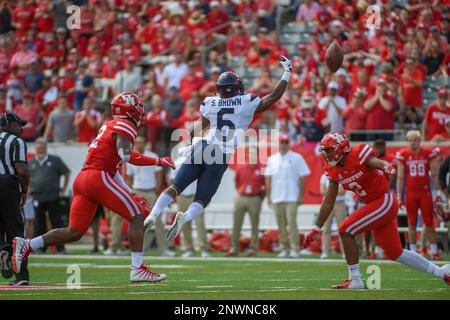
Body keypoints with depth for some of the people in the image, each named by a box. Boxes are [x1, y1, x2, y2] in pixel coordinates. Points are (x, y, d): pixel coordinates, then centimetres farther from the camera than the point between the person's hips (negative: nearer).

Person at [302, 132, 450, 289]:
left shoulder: (358, 155, -17)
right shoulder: (333, 170, 6)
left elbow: (378, 162, -36)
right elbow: (328, 203, 11)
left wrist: (387, 167, -60)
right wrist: (316, 229, 11)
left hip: (385, 201, -9)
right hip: (373, 205, 9)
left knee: (346, 230, -17)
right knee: (395, 253, 13)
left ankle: (354, 280, -10)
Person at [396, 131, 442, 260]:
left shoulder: (429, 153, -1)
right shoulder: (403, 155, 1)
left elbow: (434, 175, 3)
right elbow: (400, 177, 5)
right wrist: (399, 196, 1)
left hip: (425, 192, -1)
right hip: (410, 193, 1)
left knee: (429, 223, -1)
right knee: (412, 223, 4)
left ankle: (434, 251, 5)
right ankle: (412, 252, 9)